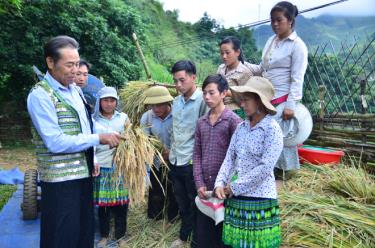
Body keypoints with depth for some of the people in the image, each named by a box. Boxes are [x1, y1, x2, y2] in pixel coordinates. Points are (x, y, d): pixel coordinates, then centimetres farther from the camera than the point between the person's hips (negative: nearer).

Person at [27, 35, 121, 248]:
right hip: (60, 179, -7)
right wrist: (99, 139, -20)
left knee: (85, 230, 19)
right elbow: (56, 142, -21)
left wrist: (92, 158, 8)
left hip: (83, 173, 7)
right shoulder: (40, 95, -14)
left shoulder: (75, 89, 10)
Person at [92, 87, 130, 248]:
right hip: (102, 167, 0)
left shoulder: (123, 117, 6)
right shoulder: (93, 119, 2)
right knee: (102, 203, 8)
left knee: (121, 202, 5)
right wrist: (93, 162, -9)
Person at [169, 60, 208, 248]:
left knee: (195, 204, 9)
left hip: (192, 162, -7)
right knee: (182, 203, 21)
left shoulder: (202, 100, -13)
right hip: (175, 161, 7)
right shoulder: (176, 101, 9)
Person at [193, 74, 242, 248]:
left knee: (223, 233, 10)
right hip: (204, 187, 5)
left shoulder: (233, 120, -8)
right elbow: (196, 155, 8)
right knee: (203, 234, 15)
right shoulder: (201, 122, 9)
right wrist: (199, 184, 0)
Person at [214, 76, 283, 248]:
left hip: (259, 200, -6)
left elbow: (265, 168, -20)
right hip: (235, 199, 6)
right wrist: (220, 184, -10)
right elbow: (229, 158, 5)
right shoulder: (241, 127, 6)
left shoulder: (272, 129, -13)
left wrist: (234, 187, -15)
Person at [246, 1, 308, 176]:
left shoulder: (297, 45, -7)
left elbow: (297, 79, -12)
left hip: (283, 100, -7)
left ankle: (287, 171, 15)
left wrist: (290, 104, -19)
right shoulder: (271, 40, 13)